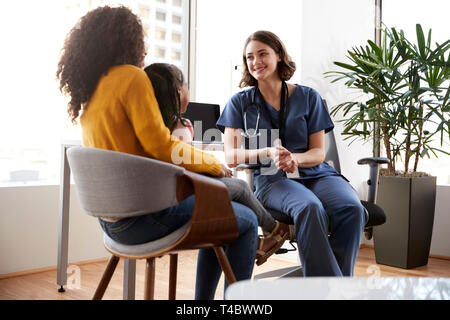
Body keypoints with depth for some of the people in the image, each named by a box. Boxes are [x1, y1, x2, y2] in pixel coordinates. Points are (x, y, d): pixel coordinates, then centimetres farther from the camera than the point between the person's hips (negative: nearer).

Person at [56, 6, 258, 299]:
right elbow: (160, 147, -18)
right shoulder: (131, 76, -13)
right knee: (246, 222, 3)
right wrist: (213, 162, -5)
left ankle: (204, 298, 27)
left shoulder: (89, 91, 13)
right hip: (142, 215, -9)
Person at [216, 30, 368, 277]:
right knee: (310, 208, -36)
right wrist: (269, 153, -19)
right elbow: (231, 156, 0)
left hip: (314, 173, 2)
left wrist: (294, 158, -16)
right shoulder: (240, 103, 10)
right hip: (271, 179, -2)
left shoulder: (308, 97, 11)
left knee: (352, 210, -30)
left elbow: (319, 153, 7)